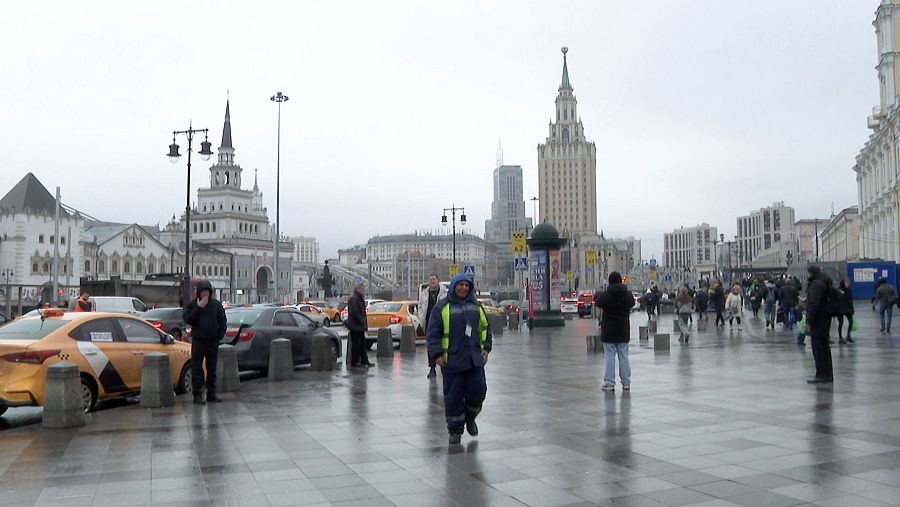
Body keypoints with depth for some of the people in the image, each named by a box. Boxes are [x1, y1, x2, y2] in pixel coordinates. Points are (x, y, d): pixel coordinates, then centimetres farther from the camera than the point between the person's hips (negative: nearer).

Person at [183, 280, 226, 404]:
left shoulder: (216, 304, 5)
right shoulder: (192, 304, 1)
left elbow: (222, 320, 9)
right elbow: (187, 319, -11)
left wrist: (220, 334, -2)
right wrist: (198, 308, -18)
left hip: (213, 341, 2)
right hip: (198, 341, -2)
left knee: (212, 368, 9)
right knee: (196, 368, -3)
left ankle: (211, 394, 18)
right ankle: (198, 395, 1)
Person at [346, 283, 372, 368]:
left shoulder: (360, 299, 19)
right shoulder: (353, 299, -14)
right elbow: (354, 312, -23)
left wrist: (364, 324, 14)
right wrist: (361, 320, -17)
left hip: (360, 326, 10)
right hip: (355, 326, -10)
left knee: (362, 344, 13)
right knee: (356, 344, -5)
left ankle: (364, 361, 19)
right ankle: (355, 362, 1)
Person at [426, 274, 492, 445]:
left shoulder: (476, 305, 12)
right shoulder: (442, 307, -1)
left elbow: (485, 328, 18)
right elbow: (432, 333, -3)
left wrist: (486, 348, 8)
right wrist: (436, 354, -10)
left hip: (474, 359, 3)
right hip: (451, 360, -3)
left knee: (478, 389, -2)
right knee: (453, 396, 0)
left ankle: (470, 416, 27)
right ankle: (455, 429, 15)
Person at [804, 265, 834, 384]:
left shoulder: (816, 284, -16)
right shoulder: (825, 283, 16)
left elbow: (814, 304, -23)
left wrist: (809, 321, -20)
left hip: (818, 321, -10)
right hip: (825, 320, 10)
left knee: (818, 348, -6)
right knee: (824, 347, 15)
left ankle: (821, 375, -4)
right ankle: (828, 375, 20)